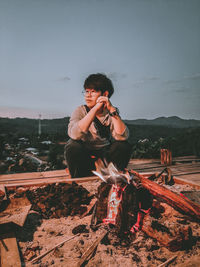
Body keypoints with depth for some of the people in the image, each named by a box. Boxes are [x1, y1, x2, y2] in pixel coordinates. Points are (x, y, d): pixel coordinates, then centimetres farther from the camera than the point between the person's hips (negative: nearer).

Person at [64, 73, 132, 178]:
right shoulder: (81, 110, -11)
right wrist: (95, 109, -33)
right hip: (84, 155, -1)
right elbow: (74, 134, -32)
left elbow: (122, 136, -23)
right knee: (73, 146, -30)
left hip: (105, 154, 2)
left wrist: (112, 110, -29)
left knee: (124, 146, -22)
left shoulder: (111, 112, -6)